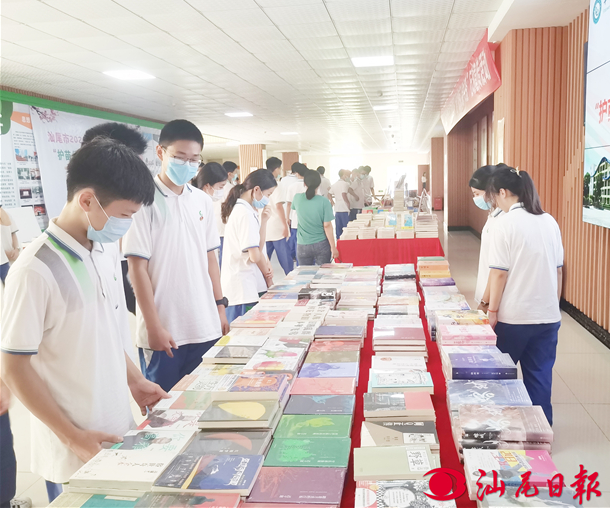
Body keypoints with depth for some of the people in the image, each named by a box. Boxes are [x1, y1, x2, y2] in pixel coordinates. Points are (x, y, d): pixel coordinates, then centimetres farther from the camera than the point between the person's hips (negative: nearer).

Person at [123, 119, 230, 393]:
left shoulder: (203, 200, 7)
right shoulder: (145, 200, -10)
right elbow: (137, 268, -10)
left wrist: (220, 306, 11)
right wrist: (154, 327, -11)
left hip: (205, 327, 5)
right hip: (164, 331, -5)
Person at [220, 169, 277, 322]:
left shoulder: (240, 209, 14)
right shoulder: (246, 214, -16)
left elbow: (258, 247, 10)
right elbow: (255, 255, -18)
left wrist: (263, 221, -1)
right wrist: (268, 276, -1)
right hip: (244, 288, -10)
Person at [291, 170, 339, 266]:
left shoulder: (297, 198, -5)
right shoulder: (324, 201, -13)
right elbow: (327, 226, -11)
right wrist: (333, 247, -3)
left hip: (302, 246, 2)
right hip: (321, 245, -2)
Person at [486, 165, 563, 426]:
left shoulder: (505, 222, -12)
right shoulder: (549, 221, 5)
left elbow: (499, 272, -14)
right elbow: (558, 270, 10)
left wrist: (493, 310, -5)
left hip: (513, 316, -5)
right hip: (548, 315, 5)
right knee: (541, 375, 12)